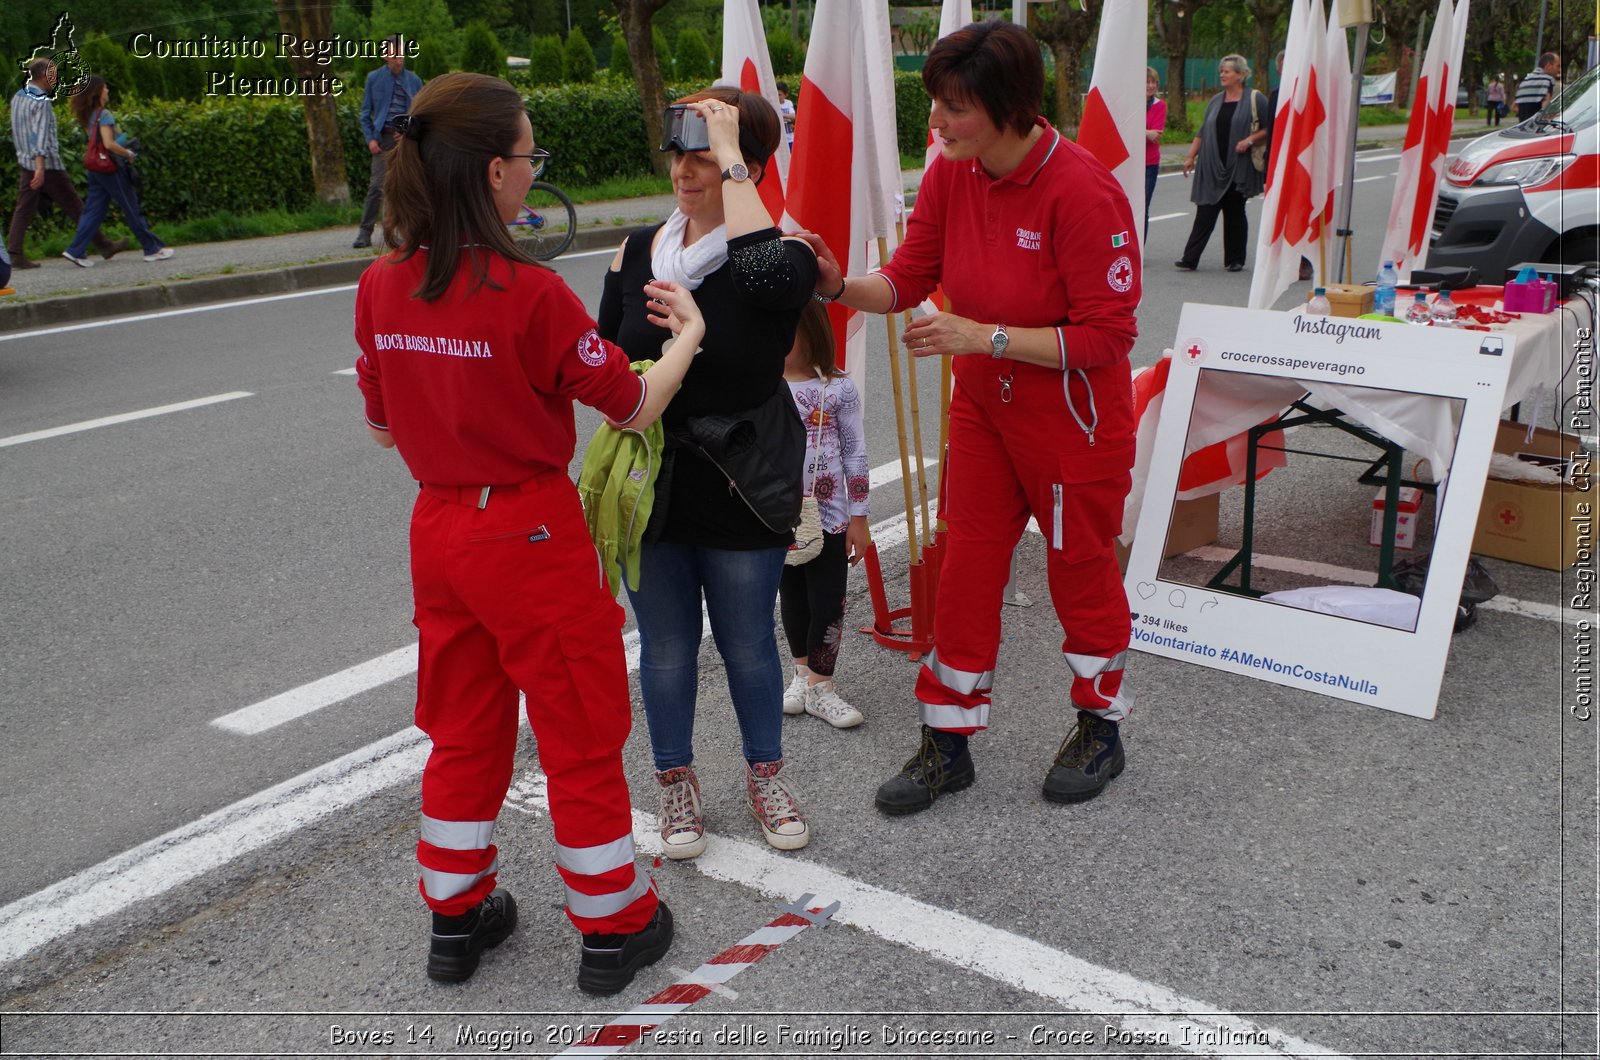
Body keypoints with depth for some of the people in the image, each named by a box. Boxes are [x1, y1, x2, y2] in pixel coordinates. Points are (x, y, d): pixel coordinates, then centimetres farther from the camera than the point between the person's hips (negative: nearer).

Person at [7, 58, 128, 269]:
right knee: (74, 206, 1)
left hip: (25, 162, 8)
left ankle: (14, 253, -4)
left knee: (25, 208, 4)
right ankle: (103, 246, 10)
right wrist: (40, 167, -31)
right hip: (48, 164, -8)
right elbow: (40, 135, -25)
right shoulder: (41, 101, -16)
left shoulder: (17, 97, 12)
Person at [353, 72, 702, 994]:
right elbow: (634, 407, -12)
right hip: (533, 536, -6)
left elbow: (385, 429, 8)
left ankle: (458, 917, 35)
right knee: (582, 736, 10)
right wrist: (687, 334, 5)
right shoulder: (530, 293, -21)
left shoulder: (381, 287, -3)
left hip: (438, 529, 6)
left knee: (464, 727, 21)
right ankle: (614, 927, 25)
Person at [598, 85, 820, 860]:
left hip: (741, 491, -3)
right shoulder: (639, 252, 2)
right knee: (665, 646, 13)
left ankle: (766, 774, 35)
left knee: (747, 642, 12)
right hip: (648, 486, 3)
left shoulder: (782, 253, -11)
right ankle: (676, 782, 33)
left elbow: (767, 276, -39)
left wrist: (731, 156, -28)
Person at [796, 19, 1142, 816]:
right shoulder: (951, 174, -6)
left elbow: (1106, 336, -23)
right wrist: (842, 286, -19)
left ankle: (1100, 728, 34)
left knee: (1080, 569, 11)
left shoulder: (1081, 190, -25)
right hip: (984, 406, 6)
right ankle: (948, 742, 24)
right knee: (966, 571, 10)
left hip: (1073, 416, -6)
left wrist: (983, 337, -27)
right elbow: (908, 276, 1)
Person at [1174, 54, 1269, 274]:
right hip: (1212, 167, 4)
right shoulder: (1216, 101, 16)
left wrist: (1250, 140, -15)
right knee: (1205, 211, -3)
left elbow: (1269, 129, -1)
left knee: (1235, 213, 2)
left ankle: (1235, 260, 13)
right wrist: (1190, 156, 12)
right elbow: (1202, 132, 18)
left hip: (1239, 168, -4)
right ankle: (1190, 259, -8)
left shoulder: (1255, 99, 0)